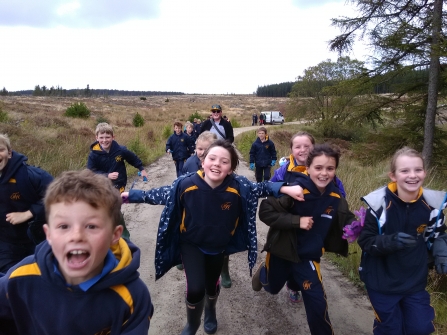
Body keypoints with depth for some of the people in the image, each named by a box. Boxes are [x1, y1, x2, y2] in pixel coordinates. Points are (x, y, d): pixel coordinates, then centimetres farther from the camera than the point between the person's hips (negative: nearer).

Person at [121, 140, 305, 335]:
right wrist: (128, 195, -13)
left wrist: (286, 189, -20)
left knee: (212, 284, 23)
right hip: (192, 244, -2)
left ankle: (210, 311, 62)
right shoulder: (186, 184, -28)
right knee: (195, 289, -15)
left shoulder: (239, 186, -26)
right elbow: (161, 194, -14)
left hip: (219, 246, 2)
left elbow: (261, 188, -9)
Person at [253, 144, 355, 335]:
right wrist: (297, 220, -33)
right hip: (281, 252, -2)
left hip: (308, 257, 2)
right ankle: (264, 271, 59)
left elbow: (347, 221, 2)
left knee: (318, 304, 1)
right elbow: (265, 212, -26)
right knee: (272, 288, 24)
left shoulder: (336, 198, -12)